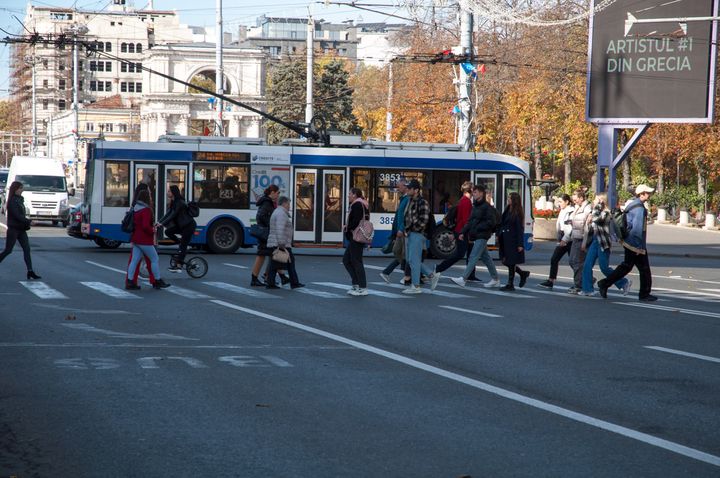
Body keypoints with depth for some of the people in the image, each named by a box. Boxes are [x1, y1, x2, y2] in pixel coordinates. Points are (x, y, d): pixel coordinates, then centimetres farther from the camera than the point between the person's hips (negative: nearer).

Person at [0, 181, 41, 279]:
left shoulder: (20, 199, 13)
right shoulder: (12, 201, -13)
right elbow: (17, 215, -21)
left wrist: (26, 223, 3)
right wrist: (28, 221, -21)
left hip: (21, 229, 8)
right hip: (13, 229, -8)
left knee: (27, 249, -1)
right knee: (8, 250, -2)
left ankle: (30, 272, -5)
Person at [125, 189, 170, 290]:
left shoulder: (135, 209, 9)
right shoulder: (146, 210, -19)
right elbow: (146, 226, -26)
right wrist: (152, 231, -7)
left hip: (136, 239, 9)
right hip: (144, 240, -9)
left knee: (134, 260, 8)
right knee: (155, 259, 4)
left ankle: (129, 282, 5)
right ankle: (158, 281, 10)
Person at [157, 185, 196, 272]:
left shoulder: (180, 203, -20)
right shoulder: (173, 202, 9)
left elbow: (173, 215, -26)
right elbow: (168, 213, 6)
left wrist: (162, 224, -29)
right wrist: (159, 222, -5)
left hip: (189, 226, -9)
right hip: (181, 225, 9)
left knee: (183, 246, -10)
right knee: (168, 231, -4)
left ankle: (179, 266, -10)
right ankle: (181, 242, 9)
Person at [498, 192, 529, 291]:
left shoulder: (517, 213, -11)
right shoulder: (507, 211, 12)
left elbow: (519, 229, -13)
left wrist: (520, 244, -16)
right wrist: (499, 235, 10)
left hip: (512, 241, -8)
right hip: (505, 240, 8)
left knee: (511, 262, -2)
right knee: (505, 261, 10)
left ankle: (510, 285, 5)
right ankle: (523, 273, 28)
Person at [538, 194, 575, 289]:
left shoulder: (571, 212, -14)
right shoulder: (563, 212, 14)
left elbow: (571, 228, -20)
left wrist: (564, 240, -19)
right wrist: (560, 239, 13)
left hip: (569, 241, -9)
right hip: (562, 240, 9)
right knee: (554, 260, 3)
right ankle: (550, 281, 4)